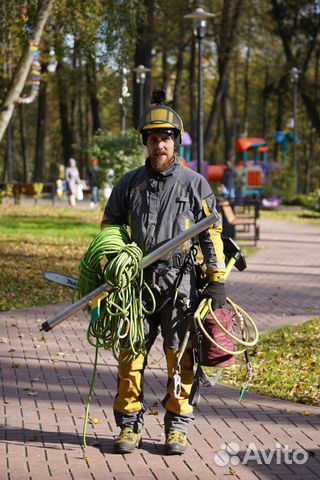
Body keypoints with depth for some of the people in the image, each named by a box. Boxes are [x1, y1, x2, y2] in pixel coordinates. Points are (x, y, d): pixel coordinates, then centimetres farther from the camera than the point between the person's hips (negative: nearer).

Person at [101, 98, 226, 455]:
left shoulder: (195, 184, 5)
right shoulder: (129, 183, 10)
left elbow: (212, 234, 4)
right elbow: (109, 226, 16)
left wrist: (217, 280, -2)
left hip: (180, 283, -1)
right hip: (137, 282, 2)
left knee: (180, 357, 2)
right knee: (131, 355, 1)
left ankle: (177, 427, 12)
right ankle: (129, 425, 10)